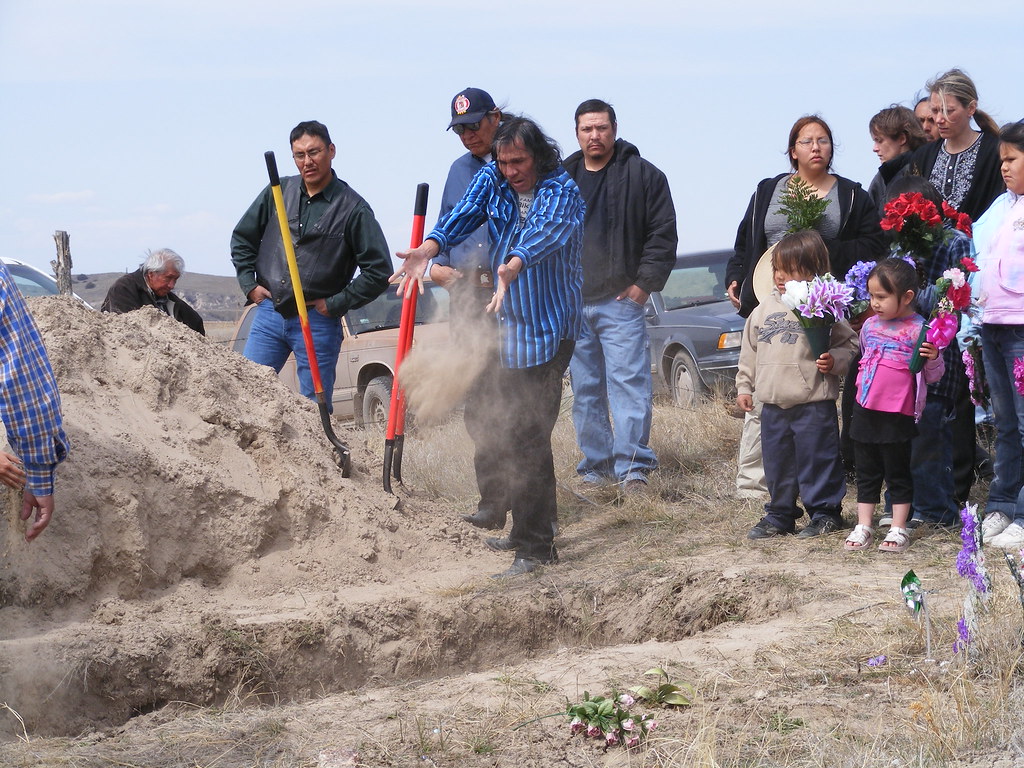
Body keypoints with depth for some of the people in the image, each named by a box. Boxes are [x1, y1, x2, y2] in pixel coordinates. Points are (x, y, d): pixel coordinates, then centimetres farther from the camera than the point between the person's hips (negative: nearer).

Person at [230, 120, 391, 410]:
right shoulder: (278, 192, 6)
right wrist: (249, 284, 8)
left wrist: (335, 304, -7)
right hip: (269, 314, 3)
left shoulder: (353, 208, -5)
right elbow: (242, 238, 19)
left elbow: (379, 272, -5)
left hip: (317, 323, -3)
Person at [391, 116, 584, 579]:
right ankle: (534, 529, 30)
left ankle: (535, 548, -9)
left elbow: (548, 232, -34)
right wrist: (429, 248, -32)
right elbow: (464, 215, -12)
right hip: (510, 327, 7)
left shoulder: (563, 192, -14)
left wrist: (513, 266, -55)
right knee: (508, 435, 16)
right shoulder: (491, 180, 4)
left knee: (526, 438, -12)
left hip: (549, 328, -7)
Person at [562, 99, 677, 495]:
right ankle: (596, 466, 13)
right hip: (571, 304, 5)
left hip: (621, 300, -4)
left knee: (629, 382, -12)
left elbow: (663, 234, 0)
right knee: (585, 391, 7)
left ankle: (632, 467, -15)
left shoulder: (643, 175, 2)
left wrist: (645, 282, -7)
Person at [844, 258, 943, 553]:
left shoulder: (918, 329, -11)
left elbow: (932, 375, -6)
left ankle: (898, 529, 14)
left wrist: (933, 359, -25)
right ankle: (863, 526, 19)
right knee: (867, 472, 13)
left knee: (897, 473, 6)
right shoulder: (870, 325, 7)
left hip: (897, 415, -6)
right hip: (865, 410, 6)